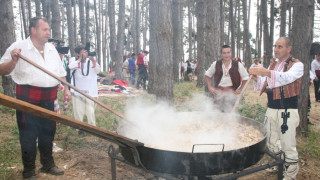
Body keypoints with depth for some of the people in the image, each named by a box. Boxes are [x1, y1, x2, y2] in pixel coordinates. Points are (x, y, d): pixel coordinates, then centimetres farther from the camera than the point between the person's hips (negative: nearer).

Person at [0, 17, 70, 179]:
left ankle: (48, 165, 33)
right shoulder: (18, 47, -8)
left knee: (48, 133, 16)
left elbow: (61, 71, 18)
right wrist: (13, 60, -26)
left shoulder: (51, 49, 11)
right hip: (28, 99, -5)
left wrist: (66, 89, 9)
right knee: (28, 136, 2)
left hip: (48, 99, 6)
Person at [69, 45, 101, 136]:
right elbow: (70, 66, -20)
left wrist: (94, 62, -18)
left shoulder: (91, 60, 5)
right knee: (78, 111, 6)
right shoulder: (73, 59, 0)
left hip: (90, 91, 1)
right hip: (77, 91, -1)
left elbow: (98, 71, -4)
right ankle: (80, 128, 18)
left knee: (90, 111, 2)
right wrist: (80, 59, -16)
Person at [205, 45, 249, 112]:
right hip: (218, 91, 2)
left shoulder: (238, 65, -2)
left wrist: (240, 89, 1)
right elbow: (207, 75, 12)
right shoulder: (216, 64, 0)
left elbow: (245, 77, 8)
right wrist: (209, 87, 2)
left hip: (231, 91, -1)